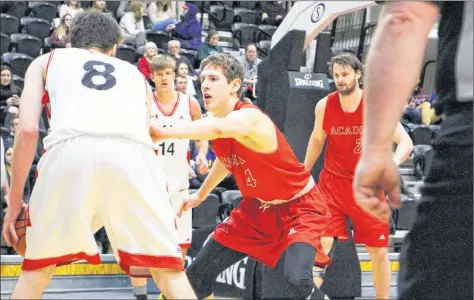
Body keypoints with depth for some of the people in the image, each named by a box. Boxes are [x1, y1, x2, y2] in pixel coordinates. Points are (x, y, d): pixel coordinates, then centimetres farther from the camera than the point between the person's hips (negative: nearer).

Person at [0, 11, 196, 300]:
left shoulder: (46, 62, 32)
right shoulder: (137, 75, 38)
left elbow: (28, 130, 17)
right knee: (169, 272, 13)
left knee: (37, 270, 20)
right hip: (132, 154, 1)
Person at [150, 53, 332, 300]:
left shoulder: (249, 117, -29)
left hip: (299, 206, -8)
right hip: (258, 207, 8)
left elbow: (217, 129, -54)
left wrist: (162, 133, -60)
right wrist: (201, 194, 29)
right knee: (198, 274, 3)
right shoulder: (214, 120, -4)